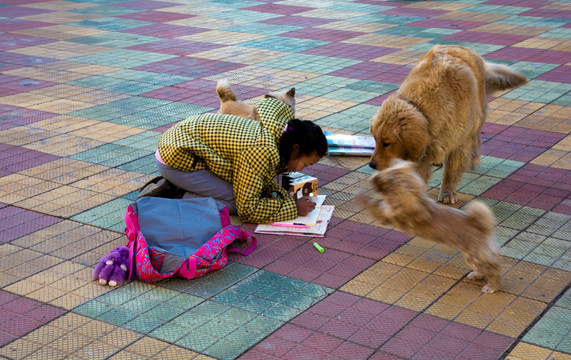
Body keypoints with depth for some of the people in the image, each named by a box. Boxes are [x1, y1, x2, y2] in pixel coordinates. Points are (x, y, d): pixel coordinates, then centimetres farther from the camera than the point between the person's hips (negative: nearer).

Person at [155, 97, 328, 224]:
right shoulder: (263, 151, -28)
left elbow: (262, 181, 14)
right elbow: (247, 209, -21)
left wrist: (282, 195, -5)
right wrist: (292, 208, -17)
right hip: (176, 157, -9)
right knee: (237, 200, -13)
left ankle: (170, 186, 14)